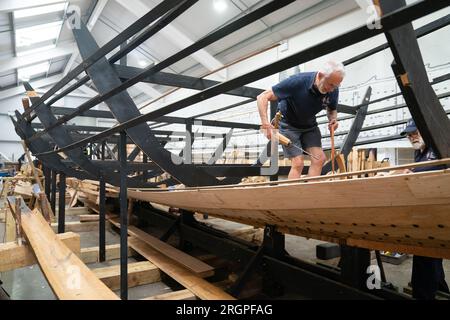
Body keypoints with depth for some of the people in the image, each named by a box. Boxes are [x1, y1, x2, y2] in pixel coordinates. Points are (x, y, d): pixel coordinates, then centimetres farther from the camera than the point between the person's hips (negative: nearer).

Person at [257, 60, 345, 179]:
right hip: (289, 124, -5)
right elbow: (262, 97, -28)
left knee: (319, 158, -10)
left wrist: (333, 120, -15)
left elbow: (332, 110, 10)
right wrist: (265, 123, -39)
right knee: (298, 163, -14)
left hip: (309, 125, 5)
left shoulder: (333, 90, -14)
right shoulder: (298, 81, -30)